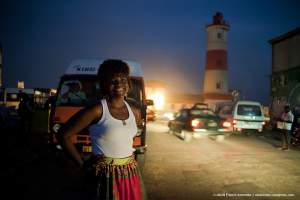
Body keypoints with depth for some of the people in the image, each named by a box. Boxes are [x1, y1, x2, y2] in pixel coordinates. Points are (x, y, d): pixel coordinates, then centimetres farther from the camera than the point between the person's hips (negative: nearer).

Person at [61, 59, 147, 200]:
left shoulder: (134, 112, 4)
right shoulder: (97, 110, -14)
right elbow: (64, 135, -11)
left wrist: (127, 154, 12)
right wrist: (82, 164, -8)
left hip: (132, 173, 6)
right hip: (108, 176, -5)